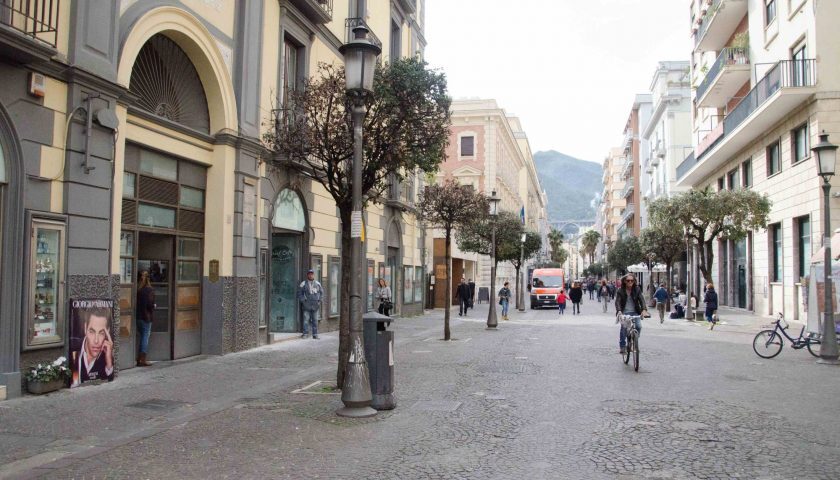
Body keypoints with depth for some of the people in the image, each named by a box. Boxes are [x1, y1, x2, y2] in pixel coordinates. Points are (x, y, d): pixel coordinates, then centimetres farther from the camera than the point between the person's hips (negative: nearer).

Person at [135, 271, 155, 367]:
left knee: (142, 336, 17)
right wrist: (154, 306, 1)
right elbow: (150, 303, -19)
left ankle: (139, 359, 19)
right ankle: (143, 360, 1)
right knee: (146, 337, 1)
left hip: (138, 316, 6)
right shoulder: (149, 290, -13)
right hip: (146, 316, -6)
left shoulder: (137, 289, 4)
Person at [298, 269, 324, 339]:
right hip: (306, 305, -2)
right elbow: (299, 293, 4)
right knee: (306, 319, -6)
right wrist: (303, 300, -6)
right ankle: (305, 333, 0)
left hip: (315, 305, 3)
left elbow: (321, 292, 19)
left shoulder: (318, 283, 12)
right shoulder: (303, 284, 2)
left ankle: (315, 334, 9)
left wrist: (319, 300, 6)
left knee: (315, 320, 4)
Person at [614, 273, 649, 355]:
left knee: (638, 326, -19)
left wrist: (644, 310, -27)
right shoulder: (620, 291, -3)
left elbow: (641, 300, -9)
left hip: (635, 312, 2)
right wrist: (619, 311, -32)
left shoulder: (637, 289, 1)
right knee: (624, 326, -24)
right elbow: (617, 302, -13)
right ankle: (622, 346, -13)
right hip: (624, 313, -2)